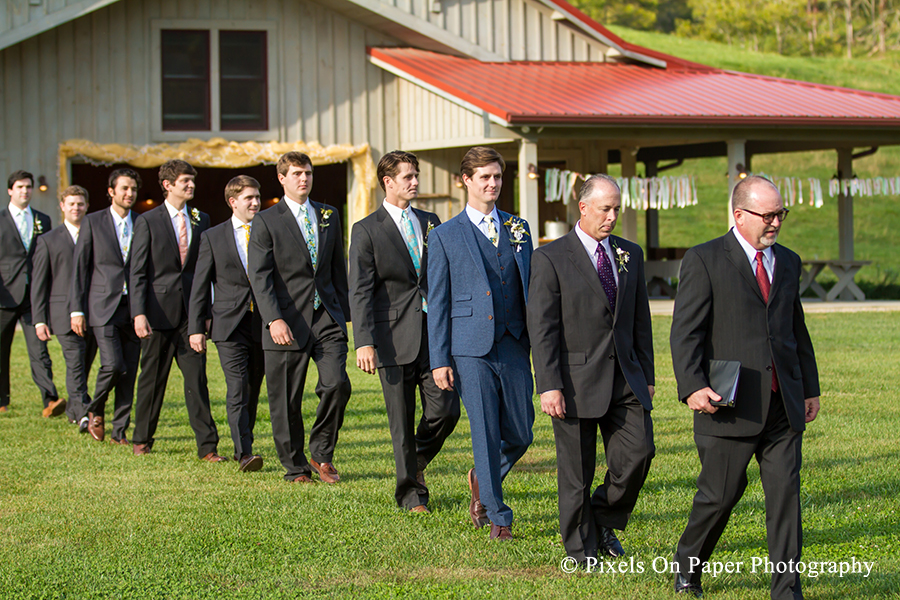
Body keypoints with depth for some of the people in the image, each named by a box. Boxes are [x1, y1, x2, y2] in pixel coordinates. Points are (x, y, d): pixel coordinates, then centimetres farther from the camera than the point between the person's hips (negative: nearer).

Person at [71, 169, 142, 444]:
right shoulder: (93, 223, 4)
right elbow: (80, 268, 3)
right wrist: (77, 310, -3)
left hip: (134, 308, 3)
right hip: (104, 307, -3)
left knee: (130, 371, 1)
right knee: (113, 365, -15)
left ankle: (120, 431, 11)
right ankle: (95, 411, 12)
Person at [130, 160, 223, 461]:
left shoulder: (201, 220, 10)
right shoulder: (147, 222, -1)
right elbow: (137, 272, -4)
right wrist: (139, 313, -14)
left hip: (190, 312, 2)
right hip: (159, 311, -2)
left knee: (197, 377, -4)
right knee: (152, 378, 8)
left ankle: (207, 446, -4)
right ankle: (142, 439, 24)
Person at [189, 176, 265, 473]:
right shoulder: (213, 237, 5)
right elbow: (200, 287, 6)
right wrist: (196, 328, 0)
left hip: (263, 325, 3)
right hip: (229, 325, -2)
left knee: (253, 391, 9)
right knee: (237, 389, -13)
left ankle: (242, 447, 24)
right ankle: (245, 453, -19)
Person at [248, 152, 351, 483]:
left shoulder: (329, 215, 14)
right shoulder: (266, 221, 0)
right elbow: (259, 276, -8)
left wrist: (344, 313, 15)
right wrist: (274, 319, -20)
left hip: (327, 319, 3)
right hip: (288, 322, -3)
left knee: (337, 384, -14)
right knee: (286, 401, 1)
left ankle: (321, 454, 6)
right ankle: (295, 467, 17)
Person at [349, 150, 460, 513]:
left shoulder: (430, 222, 14)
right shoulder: (367, 231, 0)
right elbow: (360, 292, -6)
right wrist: (364, 342, -15)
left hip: (435, 333, 4)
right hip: (395, 338, -3)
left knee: (445, 410, -5)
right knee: (402, 421, 2)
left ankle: (418, 459, 23)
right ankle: (411, 492, 13)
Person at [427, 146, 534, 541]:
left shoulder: (519, 230, 13)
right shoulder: (445, 237, 3)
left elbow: (529, 288, 16)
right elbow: (437, 303, 2)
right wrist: (439, 360, -4)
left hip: (514, 346, 3)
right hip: (472, 349, -3)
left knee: (520, 435, 4)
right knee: (486, 434, -3)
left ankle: (482, 481, 32)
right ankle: (497, 516, 9)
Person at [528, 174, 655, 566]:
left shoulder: (630, 254, 11)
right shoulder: (550, 258, -5)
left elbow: (641, 321, 16)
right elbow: (541, 328, -9)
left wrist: (647, 377, 13)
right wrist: (549, 387, -15)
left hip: (624, 379, 4)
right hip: (576, 382, -4)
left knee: (638, 452, -9)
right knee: (577, 472, 2)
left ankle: (604, 519, 16)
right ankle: (582, 550, 16)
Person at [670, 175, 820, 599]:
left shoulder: (787, 262, 15)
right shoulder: (704, 261, -4)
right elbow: (685, 332, -9)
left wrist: (810, 388, 20)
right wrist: (692, 387, -20)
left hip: (783, 405, 5)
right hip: (731, 404, -5)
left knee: (786, 493, 0)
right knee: (720, 495, 1)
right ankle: (688, 564, 26)